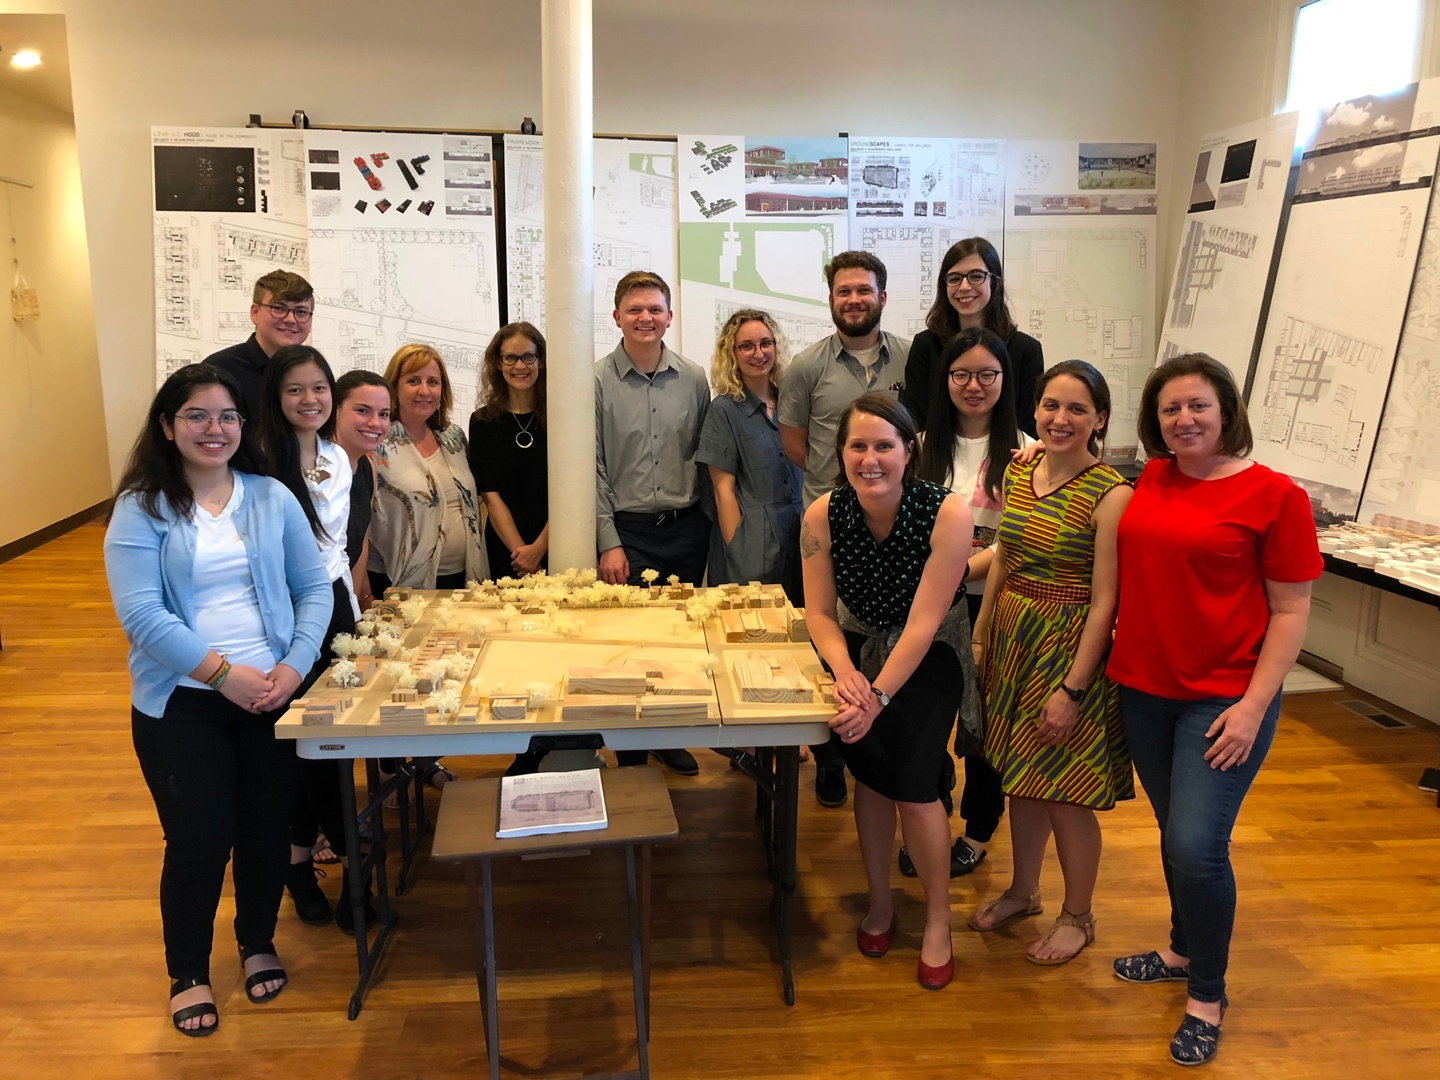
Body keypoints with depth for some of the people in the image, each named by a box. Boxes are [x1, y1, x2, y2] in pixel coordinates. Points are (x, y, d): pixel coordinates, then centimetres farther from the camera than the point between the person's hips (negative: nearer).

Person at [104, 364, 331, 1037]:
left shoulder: (272, 497, 4)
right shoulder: (140, 509, -5)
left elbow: (314, 589, 3)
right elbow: (142, 616, -14)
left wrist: (294, 665, -11)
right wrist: (224, 673, -20)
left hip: (274, 694, 3)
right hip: (182, 704, -2)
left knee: (267, 827, 12)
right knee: (200, 841, 1)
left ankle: (258, 944, 37)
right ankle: (187, 974, 26)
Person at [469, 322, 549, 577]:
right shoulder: (483, 422, 3)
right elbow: (491, 496, -2)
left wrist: (539, 548, -15)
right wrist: (520, 550, -12)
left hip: (556, 547, -1)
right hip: (504, 553, 1)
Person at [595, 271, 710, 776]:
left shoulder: (693, 379, 5)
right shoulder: (597, 381, -3)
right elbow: (592, 468, -4)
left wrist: (704, 518, 5)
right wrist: (608, 542, -8)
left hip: (686, 529, 3)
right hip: (628, 531, -3)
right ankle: (630, 754, 17)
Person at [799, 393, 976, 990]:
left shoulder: (947, 513, -25)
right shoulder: (823, 515, -16)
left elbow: (923, 623, -24)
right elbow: (820, 613, -10)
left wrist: (877, 695, -31)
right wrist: (844, 671, -28)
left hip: (929, 654, -2)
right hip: (859, 644, 3)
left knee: (912, 784, -12)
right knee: (872, 772, -10)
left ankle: (938, 919, 11)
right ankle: (880, 899, 16)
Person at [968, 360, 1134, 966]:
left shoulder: (1110, 494, -17)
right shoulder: (1019, 471, 4)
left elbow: (1105, 600, -18)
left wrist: (1072, 690, -19)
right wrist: (979, 635, 13)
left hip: (1069, 649, -6)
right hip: (1012, 640, 6)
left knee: (1064, 792, 5)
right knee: (1019, 777, 18)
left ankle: (1077, 917, 27)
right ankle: (1023, 892, 39)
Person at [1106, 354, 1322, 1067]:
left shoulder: (1273, 494, -10)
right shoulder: (1150, 480, 4)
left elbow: (1290, 611, -8)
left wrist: (1254, 706, -14)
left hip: (1224, 699, -5)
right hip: (1143, 688, 5)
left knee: (1196, 846, -8)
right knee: (1174, 835, 18)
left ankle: (1208, 996, 16)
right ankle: (1183, 952, 40)